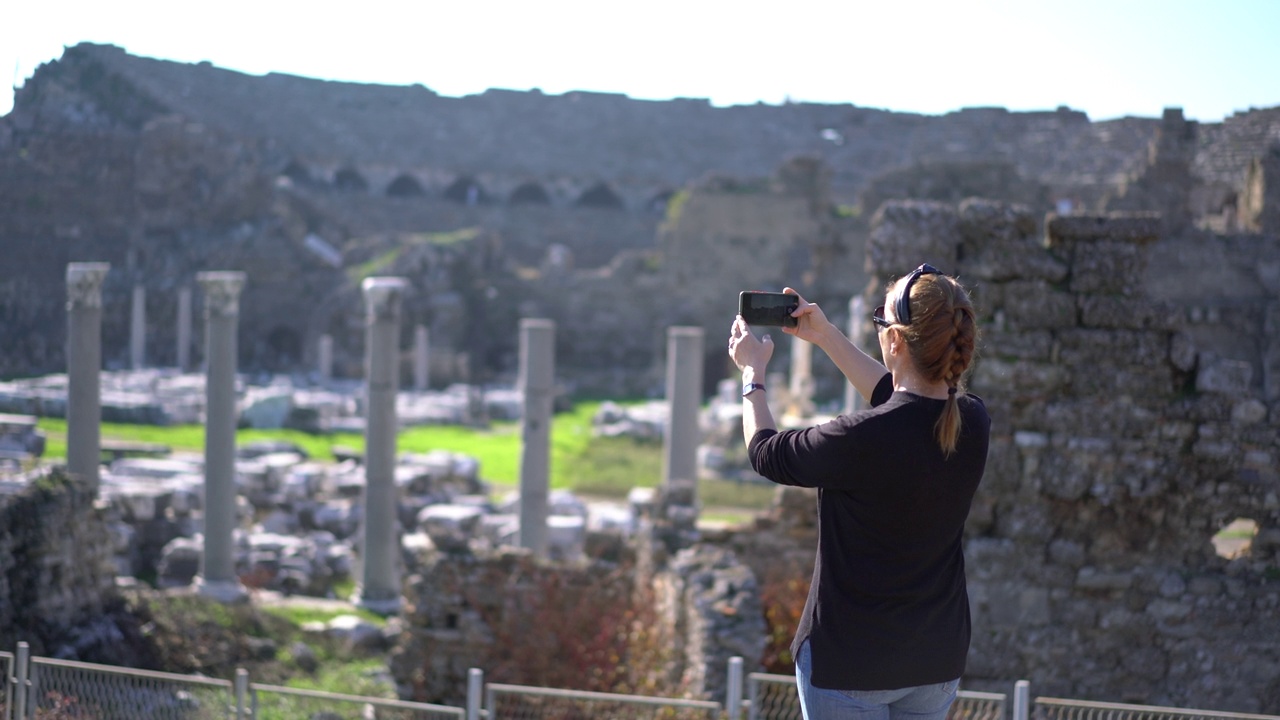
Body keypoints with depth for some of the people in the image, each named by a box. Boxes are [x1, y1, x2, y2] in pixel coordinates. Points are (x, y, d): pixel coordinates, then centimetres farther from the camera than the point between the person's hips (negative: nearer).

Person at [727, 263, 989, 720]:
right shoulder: (973, 424, -6)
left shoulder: (861, 441, -25)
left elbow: (766, 453, -5)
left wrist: (752, 372, 11)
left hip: (851, 656, -6)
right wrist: (826, 337, 21)